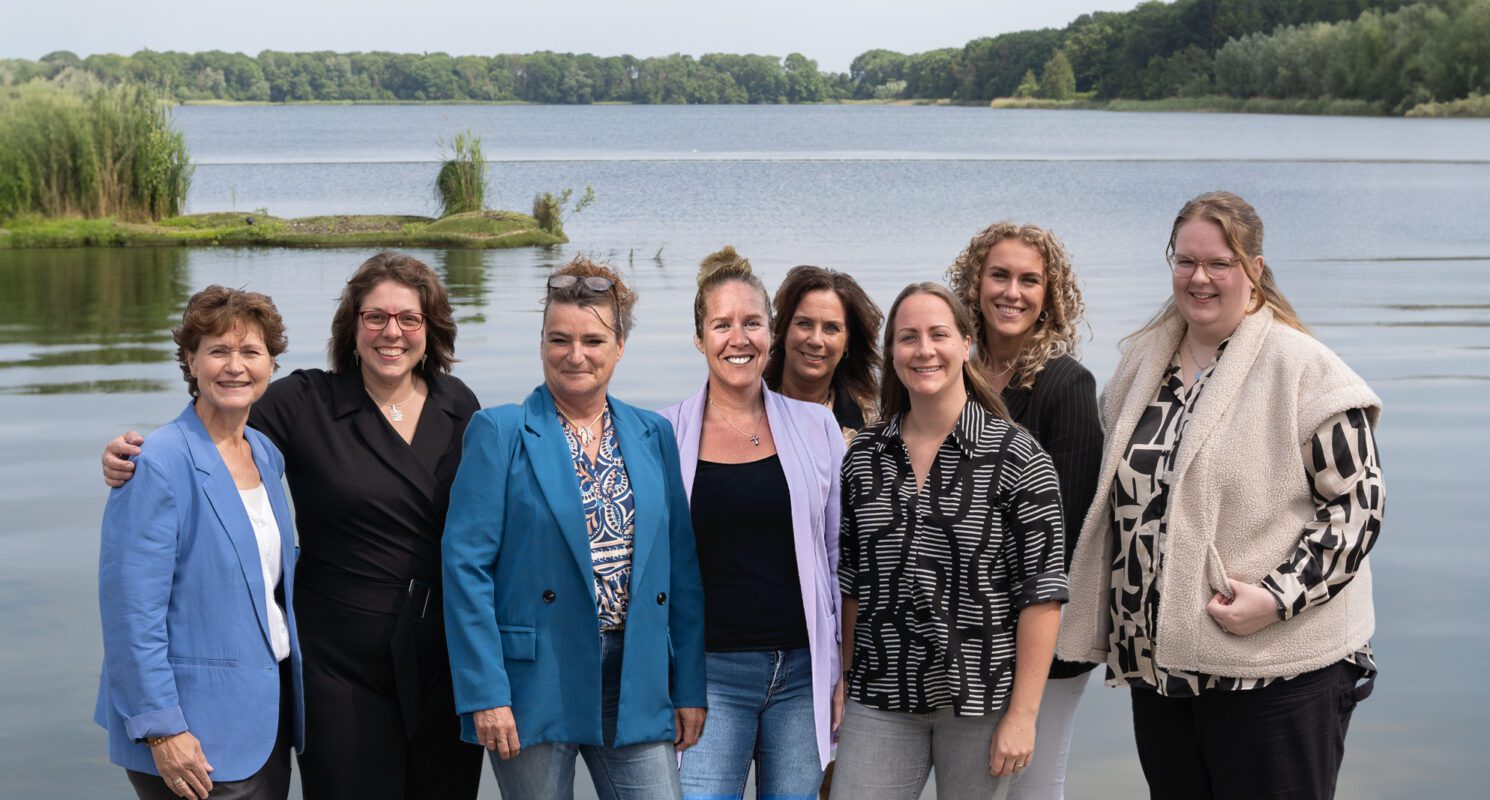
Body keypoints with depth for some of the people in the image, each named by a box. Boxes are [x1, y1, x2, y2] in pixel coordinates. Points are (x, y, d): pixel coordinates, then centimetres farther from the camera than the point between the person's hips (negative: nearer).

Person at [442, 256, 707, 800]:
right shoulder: (499, 433, -2)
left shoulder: (654, 436, 10)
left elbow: (682, 569, 10)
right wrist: (484, 692, -14)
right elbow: (466, 565, -8)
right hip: (535, 687, -3)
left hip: (638, 687, 3)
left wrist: (690, 688, 6)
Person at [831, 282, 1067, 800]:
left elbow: (1041, 592, -8)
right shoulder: (863, 456, 6)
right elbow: (851, 582, 12)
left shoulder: (1016, 457, -6)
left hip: (981, 700, -3)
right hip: (879, 701, 3)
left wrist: (1022, 715, -11)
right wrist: (842, 686, 8)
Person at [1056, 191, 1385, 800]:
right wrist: (1119, 626, 17)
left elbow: (1359, 501, -9)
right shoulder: (1142, 365, 11)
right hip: (1157, 662, 6)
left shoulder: (1302, 368, -8)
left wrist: (1280, 596, -18)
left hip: (1278, 671, -6)